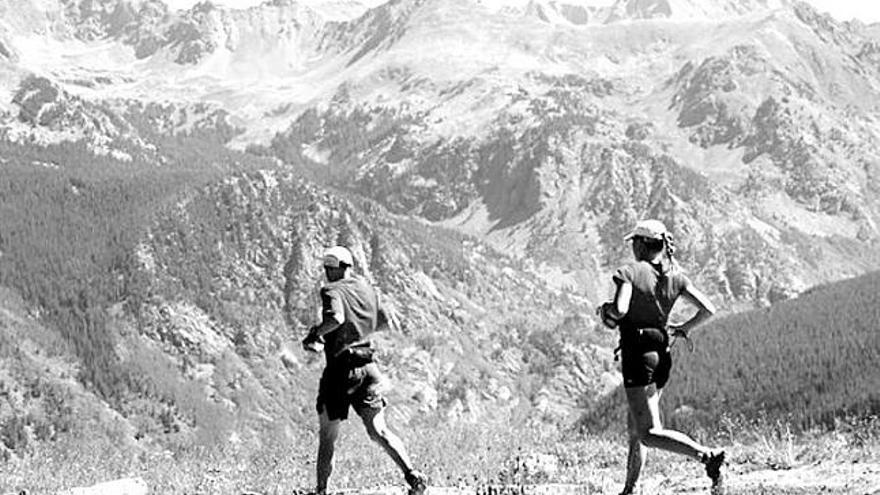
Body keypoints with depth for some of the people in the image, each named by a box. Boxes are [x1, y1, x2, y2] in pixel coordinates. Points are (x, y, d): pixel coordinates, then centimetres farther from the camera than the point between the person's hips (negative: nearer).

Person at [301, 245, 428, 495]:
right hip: (367, 366, 5)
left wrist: (313, 335, -13)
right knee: (379, 431, 2)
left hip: (340, 368, -5)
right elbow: (383, 322, 25)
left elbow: (336, 317, -28)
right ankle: (412, 474, -15)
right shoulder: (367, 289, 13)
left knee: (327, 436, 8)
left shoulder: (332, 291, -8)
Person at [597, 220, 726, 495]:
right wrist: (684, 329, 17)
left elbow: (620, 309, -25)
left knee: (649, 433, -10)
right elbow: (708, 309, 1)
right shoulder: (675, 277, 6)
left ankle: (707, 456, -28)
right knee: (635, 428, 19)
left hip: (637, 356, -7)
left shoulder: (629, 273, -10)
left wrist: (605, 310, -3)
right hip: (662, 356, 8)